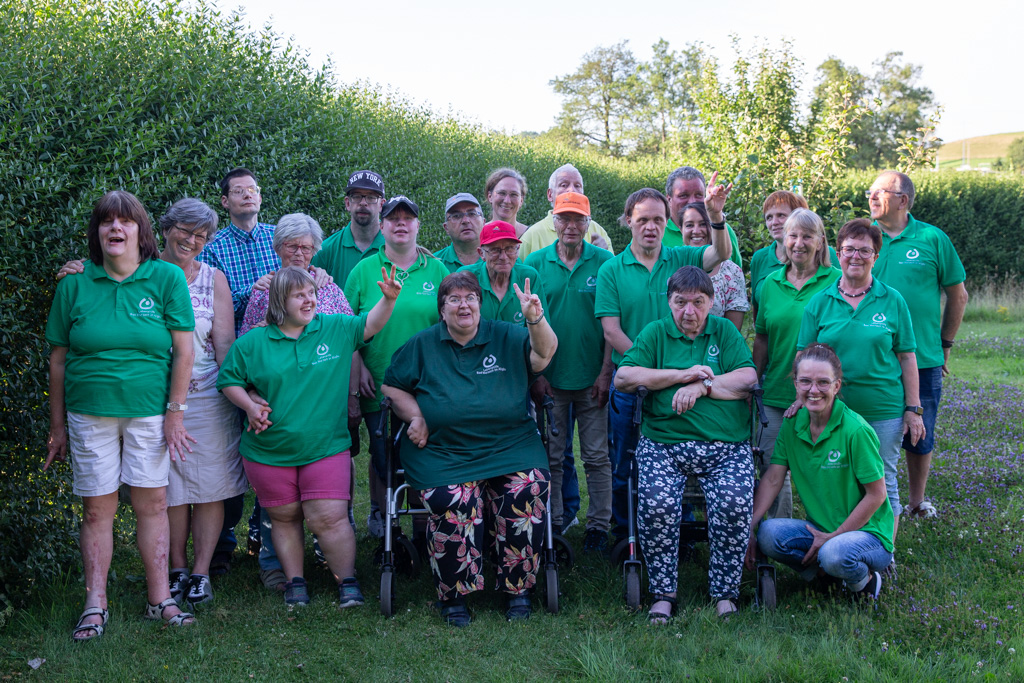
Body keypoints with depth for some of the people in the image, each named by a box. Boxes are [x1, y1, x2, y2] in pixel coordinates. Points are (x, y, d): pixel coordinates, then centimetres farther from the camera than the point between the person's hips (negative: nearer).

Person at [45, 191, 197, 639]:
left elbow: (183, 350, -1)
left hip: (150, 412, -1)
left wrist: (175, 412, -5)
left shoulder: (166, 277, -1)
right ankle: (95, 605, 14)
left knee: (152, 503, 4)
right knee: (97, 508, 5)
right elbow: (58, 358, 6)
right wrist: (57, 425, 6)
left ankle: (159, 598, 14)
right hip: (90, 413, 1)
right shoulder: (75, 284, 2)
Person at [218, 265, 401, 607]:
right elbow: (229, 380, 8)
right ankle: (295, 580, 28)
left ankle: (347, 580, 12)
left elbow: (371, 325, 0)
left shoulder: (335, 330, 3)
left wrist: (388, 298, -18)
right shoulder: (252, 343, 0)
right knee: (284, 518, 11)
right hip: (269, 451, 1)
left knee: (329, 518, -5)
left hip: (326, 448, -1)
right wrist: (250, 406, -8)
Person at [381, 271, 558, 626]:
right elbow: (391, 386, 17)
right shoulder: (422, 345, 10)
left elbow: (545, 351, -10)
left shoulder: (505, 338, 7)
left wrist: (535, 319, -30)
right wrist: (416, 417, 0)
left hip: (509, 447, 1)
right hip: (444, 454, 0)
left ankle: (517, 589, -4)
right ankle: (453, 596, -7)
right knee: (454, 504, -28)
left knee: (528, 492, -25)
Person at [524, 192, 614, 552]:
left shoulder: (604, 262, -1)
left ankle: (598, 525, 17)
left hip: (592, 378, -1)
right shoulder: (536, 262, 2)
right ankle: (552, 523, 19)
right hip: (550, 379, 1)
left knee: (597, 456, 6)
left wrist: (606, 372, -6)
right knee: (550, 457, 8)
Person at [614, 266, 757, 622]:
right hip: (663, 445, 0)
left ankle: (725, 592, -9)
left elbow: (748, 379, 4)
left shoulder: (725, 331, 16)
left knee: (734, 505, -26)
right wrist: (681, 375, -6)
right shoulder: (655, 333, 13)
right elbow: (623, 377, -1)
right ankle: (663, 594, -11)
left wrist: (703, 385, -9)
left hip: (726, 446, 1)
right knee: (656, 505, -26)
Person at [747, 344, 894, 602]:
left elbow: (876, 495, -15)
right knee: (768, 533, -22)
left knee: (835, 554, -36)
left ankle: (864, 580, -1)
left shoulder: (856, 431, -18)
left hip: (867, 531, -5)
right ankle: (824, 574, 3)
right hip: (819, 528, 5)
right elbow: (772, 479, -1)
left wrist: (833, 537, -14)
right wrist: (750, 527, -11)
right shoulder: (792, 425, -1)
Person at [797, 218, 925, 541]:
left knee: (882, 484, 7)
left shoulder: (892, 301, 1)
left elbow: (907, 358, 3)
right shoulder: (820, 302, 3)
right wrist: (801, 396, -11)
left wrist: (913, 408, 0)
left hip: (884, 410, -1)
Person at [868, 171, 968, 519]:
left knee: (920, 437, 10)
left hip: (922, 360, -1)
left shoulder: (933, 238, -1)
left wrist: (945, 346, 7)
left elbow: (957, 295, 7)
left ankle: (917, 502, 28)